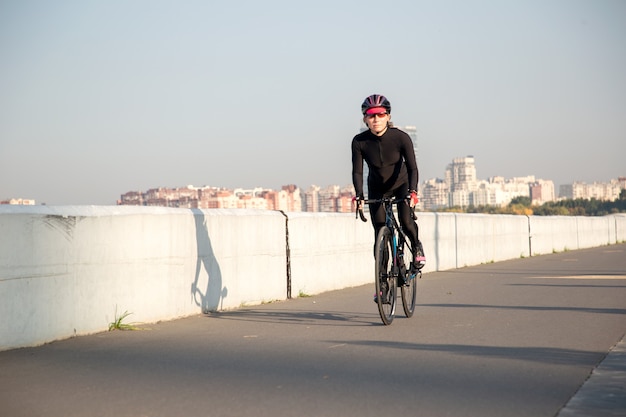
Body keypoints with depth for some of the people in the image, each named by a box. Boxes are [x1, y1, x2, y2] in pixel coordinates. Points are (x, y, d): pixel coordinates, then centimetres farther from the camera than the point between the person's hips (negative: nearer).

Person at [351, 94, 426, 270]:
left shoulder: (401, 137, -25)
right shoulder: (359, 142, -21)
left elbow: (412, 167, -27)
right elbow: (357, 171, -18)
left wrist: (412, 191, -42)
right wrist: (359, 195, -34)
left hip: (401, 184, -1)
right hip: (377, 189, 1)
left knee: (405, 220, -23)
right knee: (380, 232, -6)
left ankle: (417, 247, 9)